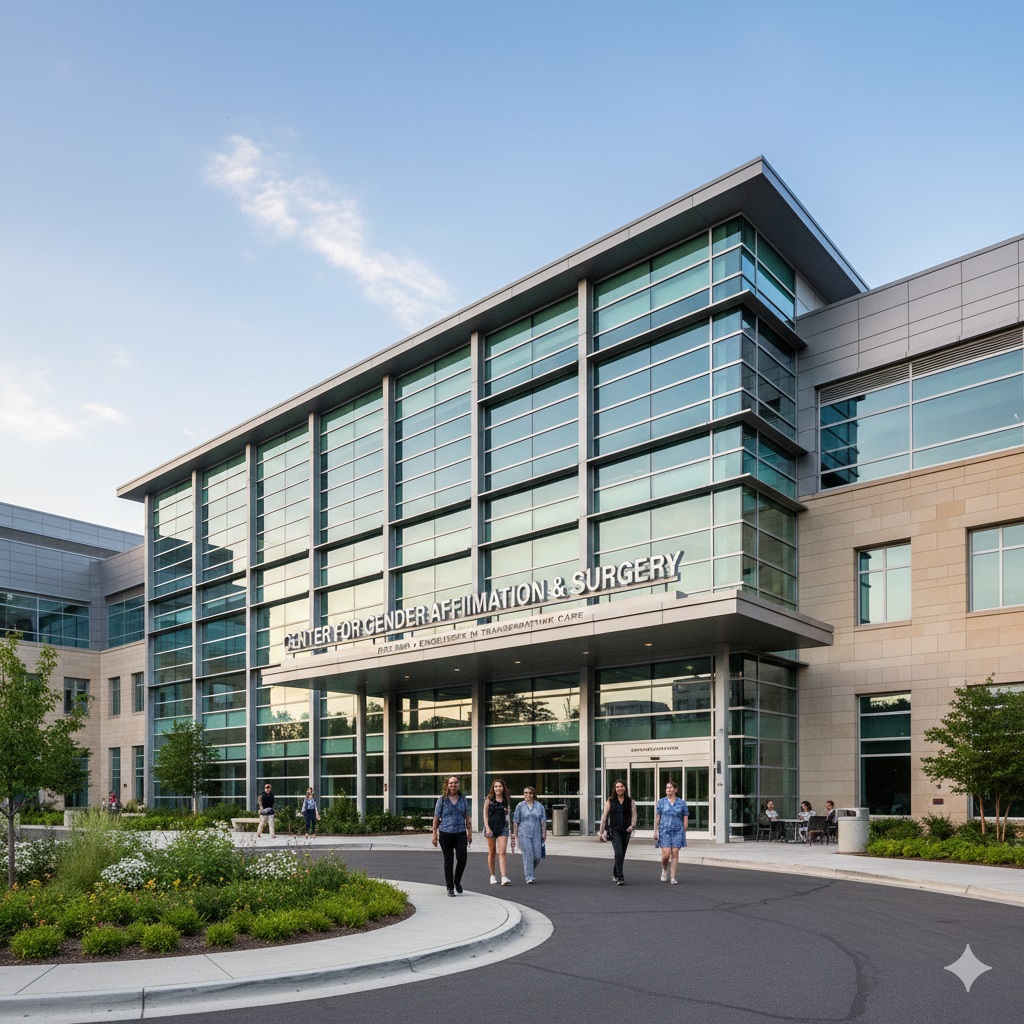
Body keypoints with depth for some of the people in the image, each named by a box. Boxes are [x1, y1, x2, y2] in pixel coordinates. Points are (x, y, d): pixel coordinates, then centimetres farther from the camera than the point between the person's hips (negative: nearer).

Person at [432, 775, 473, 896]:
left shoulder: (462, 799, 8)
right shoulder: (442, 799, 0)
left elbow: (467, 817, 13)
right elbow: (436, 818, 2)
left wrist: (470, 833, 10)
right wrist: (434, 835, -2)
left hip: (460, 833, 2)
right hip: (445, 834, -2)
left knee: (462, 859, -6)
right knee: (448, 861, 4)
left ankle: (457, 881, 18)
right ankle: (450, 887, 15)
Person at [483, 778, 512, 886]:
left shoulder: (506, 800, 8)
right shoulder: (489, 799, 0)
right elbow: (485, 814, -4)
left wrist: (506, 810, -2)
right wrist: (487, 827, -15)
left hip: (503, 827, 1)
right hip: (491, 826, -1)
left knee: (502, 853, -9)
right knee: (492, 853, 8)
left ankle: (504, 877, -16)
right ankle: (492, 876, 22)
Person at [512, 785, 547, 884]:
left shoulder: (539, 806, 5)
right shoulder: (520, 806, 1)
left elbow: (543, 820, 6)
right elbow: (515, 821, 2)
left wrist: (544, 833, 0)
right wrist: (515, 834, -2)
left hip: (536, 834, 2)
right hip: (524, 834, -2)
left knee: (537, 856, 0)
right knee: (528, 855, -10)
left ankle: (531, 869, 31)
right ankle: (529, 878, -2)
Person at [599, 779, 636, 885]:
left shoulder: (630, 802, 6)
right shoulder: (610, 801, 3)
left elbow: (634, 815, -1)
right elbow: (604, 816, 5)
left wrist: (632, 825, -20)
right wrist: (602, 831, 4)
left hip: (626, 830, 2)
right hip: (614, 830, -2)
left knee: (622, 855, 11)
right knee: (618, 853, -17)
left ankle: (615, 874, 34)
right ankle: (620, 878, -17)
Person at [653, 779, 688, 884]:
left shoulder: (682, 803, 5)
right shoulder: (661, 802, 5)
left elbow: (685, 819, 8)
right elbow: (657, 818, 5)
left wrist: (684, 832, 5)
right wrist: (655, 832, 1)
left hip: (677, 832, 1)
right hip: (664, 831, -1)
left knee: (675, 854, -2)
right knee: (666, 854, -9)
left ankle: (672, 878, 4)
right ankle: (664, 870, 20)